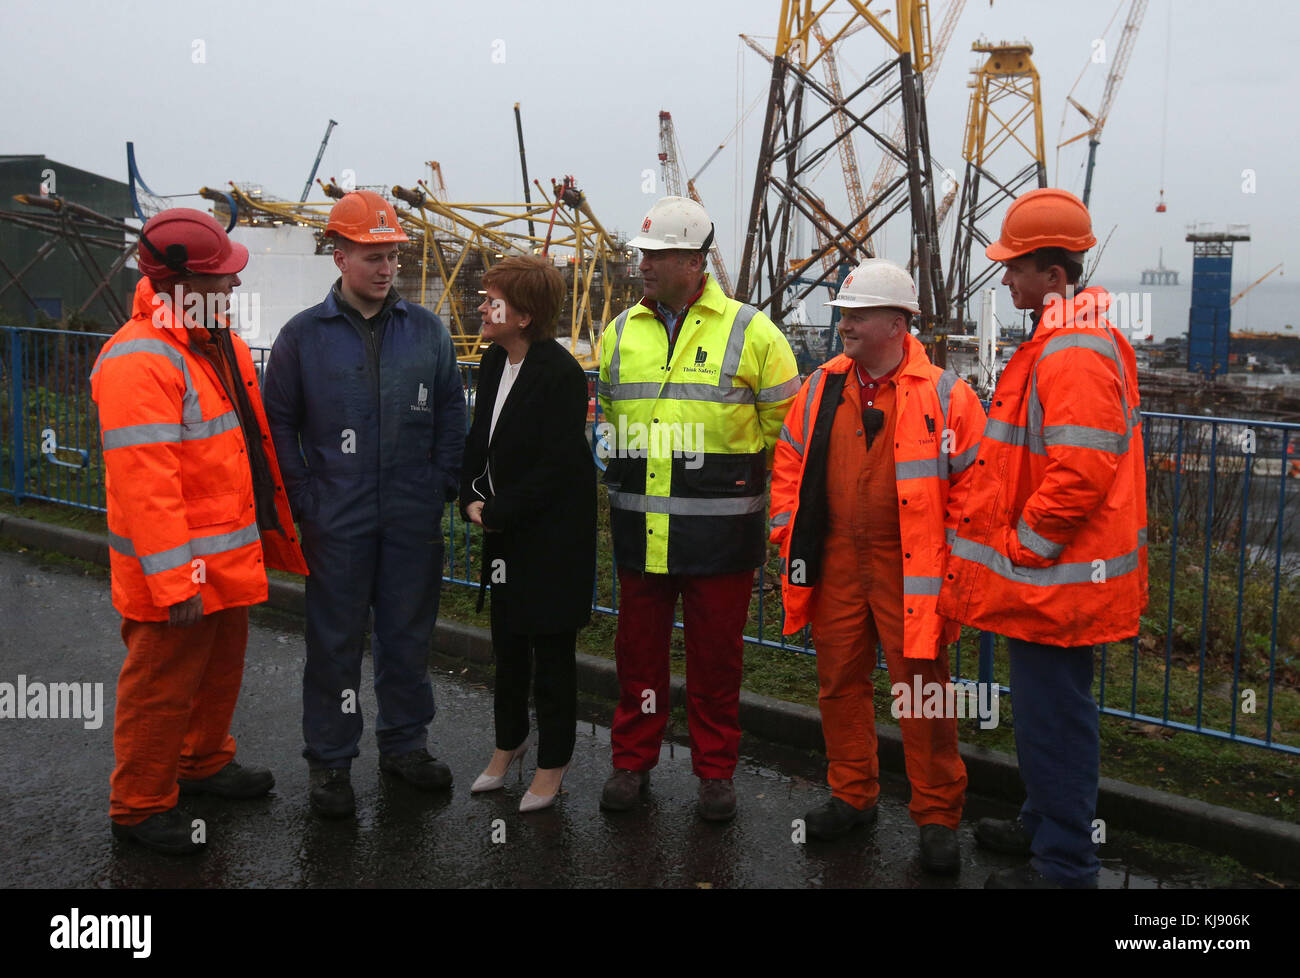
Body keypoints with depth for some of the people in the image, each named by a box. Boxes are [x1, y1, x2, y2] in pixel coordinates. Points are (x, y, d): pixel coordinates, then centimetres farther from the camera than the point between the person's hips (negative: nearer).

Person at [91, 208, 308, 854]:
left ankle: (204, 763, 45)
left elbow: (256, 445, 19)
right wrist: (175, 579, -26)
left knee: (221, 669, 24)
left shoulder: (221, 345, 10)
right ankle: (139, 807, 23)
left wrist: (277, 529, 21)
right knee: (161, 687, 5)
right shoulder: (140, 362, -22)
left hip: (230, 558, 9)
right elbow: (142, 482, -26)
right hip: (176, 574, -9)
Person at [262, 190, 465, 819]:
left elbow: (450, 411, 11)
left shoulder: (426, 329, 5)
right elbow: (279, 422, 2)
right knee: (335, 642, 6)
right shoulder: (303, 335, -1)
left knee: (408, 636, 13)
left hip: (414, 521, 2)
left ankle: (406, 743, 30)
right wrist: (303, 497, -4)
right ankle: (330, 761, 20)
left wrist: (443, 482, 3)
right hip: (336, 523, -2)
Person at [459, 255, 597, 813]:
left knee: (552, 651, 6)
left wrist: (498, 512, -16)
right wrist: (472, 498, -1)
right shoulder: (494, 362, 5)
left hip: (552, 536, -8)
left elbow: (556, 468, -21)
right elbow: (479, 438, 14)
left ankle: (552, 764, 22)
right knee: (506, 642, 19)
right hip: (505, 534, 8)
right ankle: (509, 742, 39)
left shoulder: (560, 374, -20)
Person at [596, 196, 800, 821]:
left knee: (715, 653, 7)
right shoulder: (621, 333, 8)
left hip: (719, 529, -3)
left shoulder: (749, 332, -4)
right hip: (640, 527, 4)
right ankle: (633, 760, 27)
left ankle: (716, 771, 22)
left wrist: (736, 468, 4)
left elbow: (784, 417, 3)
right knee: (638, 646, 12)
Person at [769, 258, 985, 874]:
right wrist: (788, 532, 9)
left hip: (910, 568, -4)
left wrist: (955, 556, -8)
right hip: (835, 564, 5)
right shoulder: (822, 388, 7)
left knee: (922, 692, 2)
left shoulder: (944, 394, -7)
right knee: (839, 682, 13)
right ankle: (853, 795, 31)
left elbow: (973, 478, -5)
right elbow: (790, 460, 16)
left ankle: (937, 817, 17)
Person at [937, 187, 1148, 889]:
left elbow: (1079, 474, -29)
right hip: (1048, 574, 11)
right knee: (1044, 707, 22)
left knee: (1052, 717, 0)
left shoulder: (1073, 355, -22)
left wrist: (1020, 548, -18)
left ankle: (1062, 864, 13)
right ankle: (1044, 826, 38)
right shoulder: (1069, 338, 14)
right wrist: (1014, 544, 20)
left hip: (1054, 576, -11)